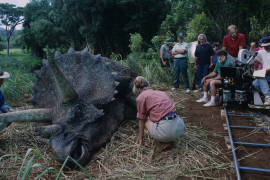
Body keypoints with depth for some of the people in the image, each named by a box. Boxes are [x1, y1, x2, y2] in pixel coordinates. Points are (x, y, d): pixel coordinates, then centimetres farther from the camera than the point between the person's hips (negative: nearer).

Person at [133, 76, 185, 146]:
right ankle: (169, 140, 16)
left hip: (165, 131, -7)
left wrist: (140, 139, 26)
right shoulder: (161, 92, 24)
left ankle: (163, 142, 8)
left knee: (146, 119, 21)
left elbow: (141, 121, 11)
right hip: (180, 127, 7)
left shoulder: (141, 97, 5)